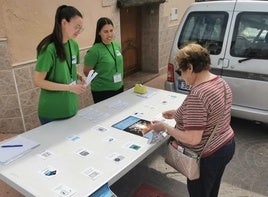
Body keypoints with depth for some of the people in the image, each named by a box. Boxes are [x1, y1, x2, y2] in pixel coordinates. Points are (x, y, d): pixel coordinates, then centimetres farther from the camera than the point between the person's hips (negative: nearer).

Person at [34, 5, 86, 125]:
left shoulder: (74, 45, 1)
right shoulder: (49, 48, -20)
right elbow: (38, 81, -19)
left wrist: (79, 77, -5)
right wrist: (69, 87, -22)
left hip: (71, 107, 7)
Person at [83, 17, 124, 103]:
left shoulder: (117, 45, 1)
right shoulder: (95, 50, -17)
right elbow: (86, 72, -10)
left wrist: (119, 81, 14)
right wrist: (100, 82, -1)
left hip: (119, 88, 6)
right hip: (102, 92, -6)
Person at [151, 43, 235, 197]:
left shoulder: (196, 96, -31)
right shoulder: (221, 82, -1)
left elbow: (193, 139, -30)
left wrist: (165, 127, -17)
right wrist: (178, 114, 9)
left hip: (208, 157, -8)